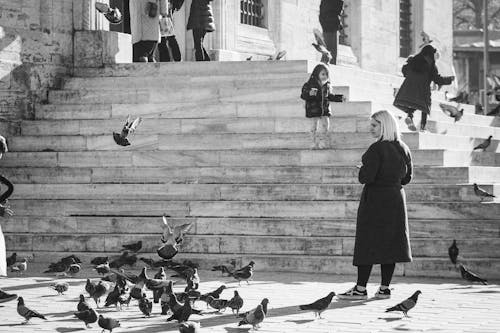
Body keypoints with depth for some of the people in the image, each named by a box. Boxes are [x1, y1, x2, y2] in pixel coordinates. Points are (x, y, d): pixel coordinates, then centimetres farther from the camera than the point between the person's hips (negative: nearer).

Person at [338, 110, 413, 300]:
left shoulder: (377, 149, -16)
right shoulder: (403, 149, 6)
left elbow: (365, 177, -21)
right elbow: (407, 177, 13)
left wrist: (362, 169, -1)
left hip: (375, 199, -7)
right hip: (396, 198, 7)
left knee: (368, 243, -2)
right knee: (389, 242, 9)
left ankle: (361, 288, -1)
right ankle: (384, 288, 11)